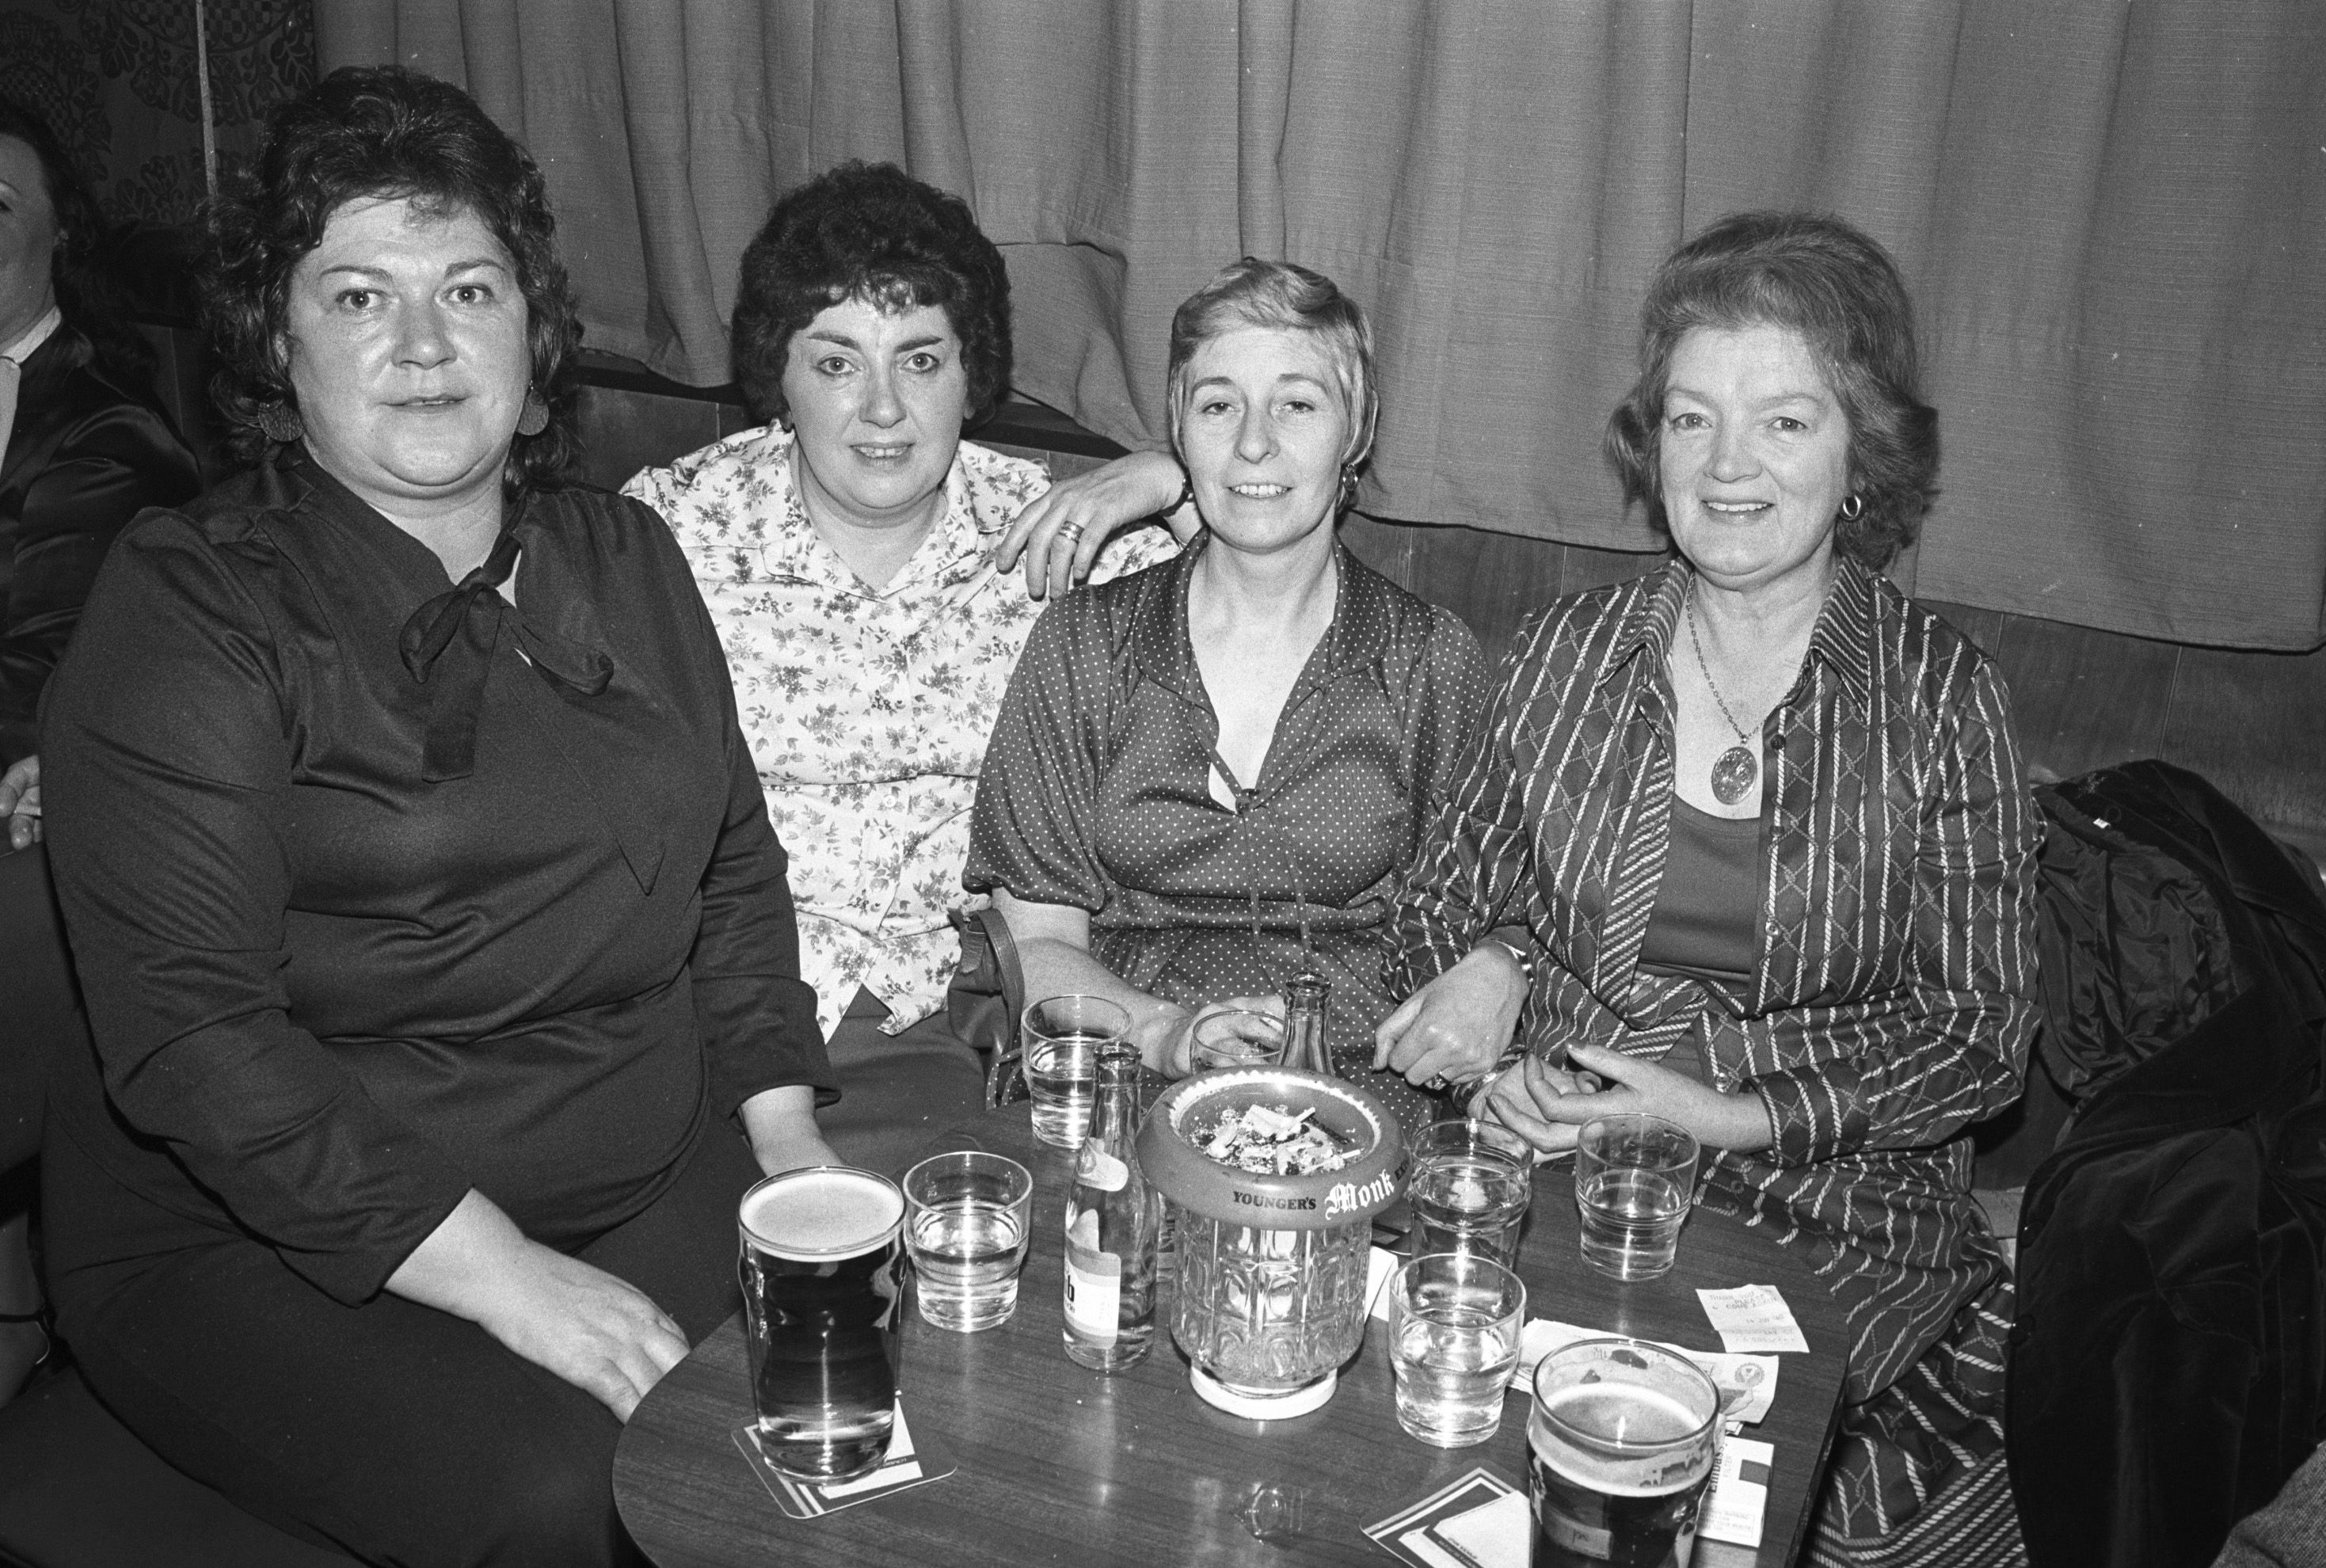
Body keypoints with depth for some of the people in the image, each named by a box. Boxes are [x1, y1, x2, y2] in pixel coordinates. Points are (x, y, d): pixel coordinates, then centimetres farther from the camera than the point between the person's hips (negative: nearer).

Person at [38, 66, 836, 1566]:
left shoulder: (625, 558, 10)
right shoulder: (184, 610, -9)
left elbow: (732, 860, 15)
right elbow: (191, 1037, -16)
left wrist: (787, 1135, 1)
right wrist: (503, 1276, -22)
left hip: (651, 1172, 5)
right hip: (269, 1230, -4)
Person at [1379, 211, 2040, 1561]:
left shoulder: (1941, 698, -2)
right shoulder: (1569, 649, 5)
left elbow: (1981, 1032, -2)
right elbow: (1444, 905, 11)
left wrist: (1735, 1114, -14)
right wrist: (1492, 1016, -11)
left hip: (1842, 1222, -2)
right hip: (1550, 1177, 2)